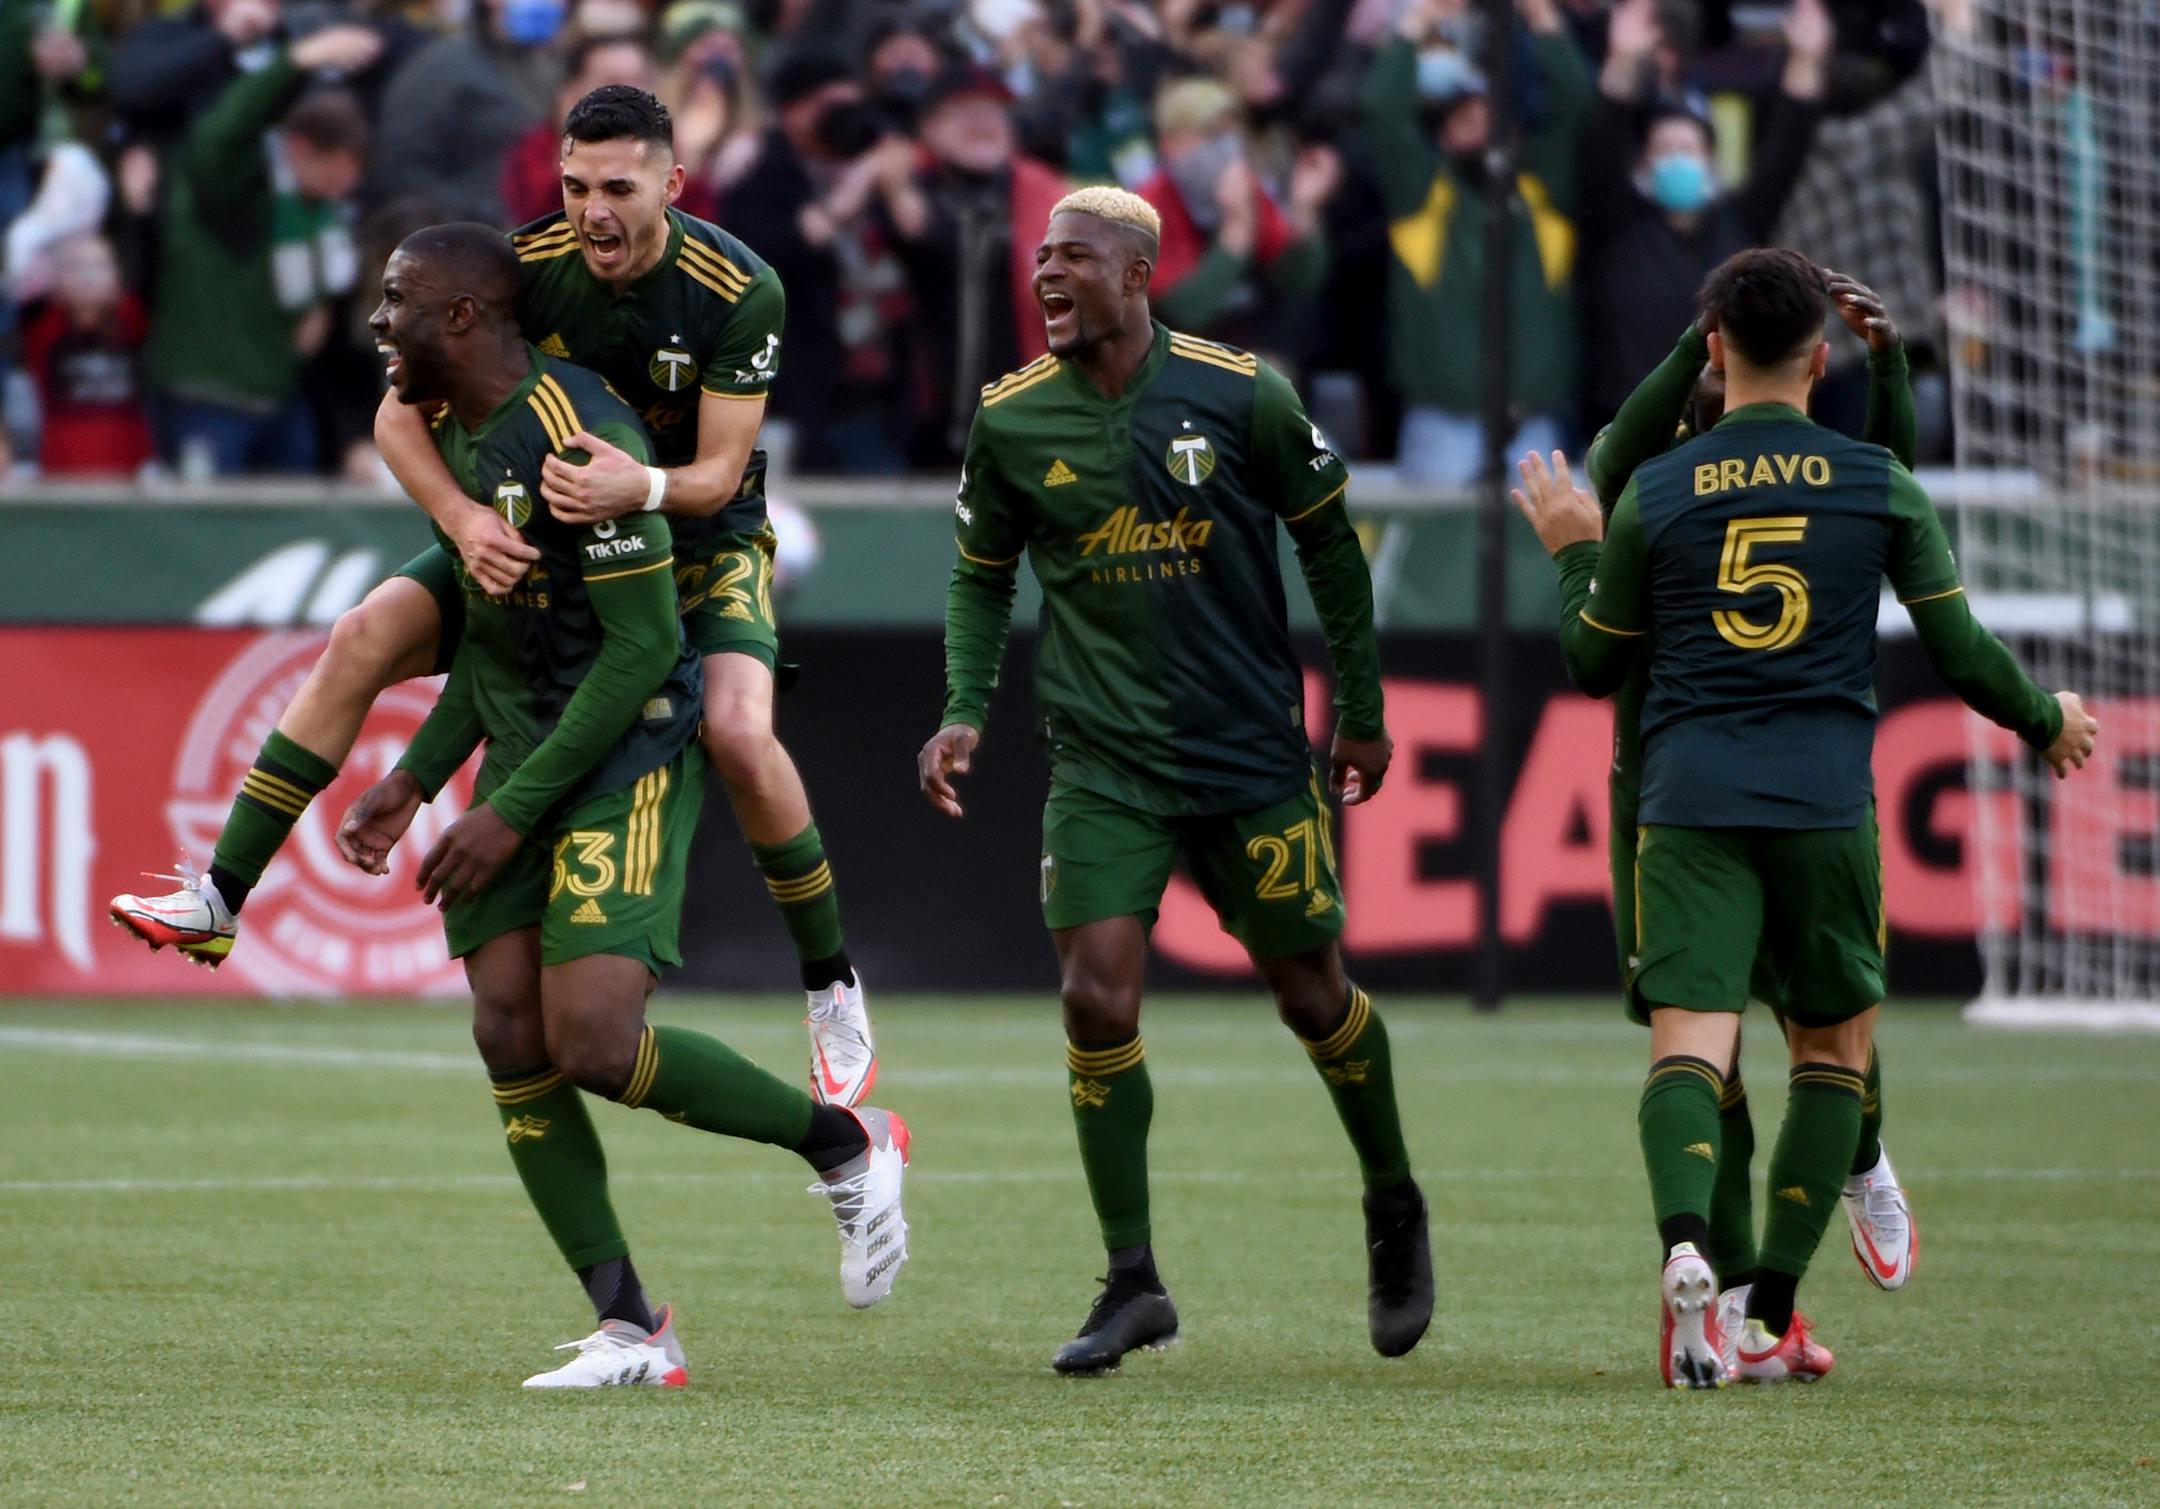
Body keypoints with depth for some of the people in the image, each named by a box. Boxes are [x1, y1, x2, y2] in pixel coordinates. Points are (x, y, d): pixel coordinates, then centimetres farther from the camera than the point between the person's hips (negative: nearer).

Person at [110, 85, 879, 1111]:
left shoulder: (740, 292, -23)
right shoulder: (524, 264, -17)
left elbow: (718, 474, -22)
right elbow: (400, 413, -14)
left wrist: (645, 488, -46)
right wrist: (462, 517, -34)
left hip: (704, 539, -3)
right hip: (544, 529, 3)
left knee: (737, 731, -28)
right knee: (365, 639, -16)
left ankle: (834, 990, -9)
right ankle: (219, 900, -11)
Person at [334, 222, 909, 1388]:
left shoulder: (578, 439, -20)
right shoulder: (454, 431, 9)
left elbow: (644, 645, -21)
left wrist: (513, 812, -19)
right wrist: (415, 778, 14)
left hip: (626, 755, -9)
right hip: (522, 761, 9)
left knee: (592, 1041, -19)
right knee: (511, 1041, -4)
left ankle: (847, 1146, 4)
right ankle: (630, 1330, 2)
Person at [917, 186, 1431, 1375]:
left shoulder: (1239, 396, -8)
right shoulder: (1011, 420, -2)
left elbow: (1328, 541, 5)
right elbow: (982, 575, 12)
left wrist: (1360, 709, 9)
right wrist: (964, 712, -1)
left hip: (1254, 746, -1)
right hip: (1101, 760, 1)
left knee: (1313, 997, 7)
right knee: (1097, 1000, -12)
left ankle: (1393, 1208, 34)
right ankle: (1132, 1284, -2)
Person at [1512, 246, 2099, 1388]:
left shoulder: (1651, 496, 6)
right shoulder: (1880, 487, 5)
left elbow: (1591, 665, 16)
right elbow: (1963, 656, 8)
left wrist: (1573, 553, 33)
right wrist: (2045, 720, 27)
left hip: (1688, 802, 0)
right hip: (1825, 801, 0)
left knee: (1688, 1040, -9)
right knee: (1835, 1047, 15)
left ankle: (1684, 1247, -38)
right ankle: (1773, 1318, 9)